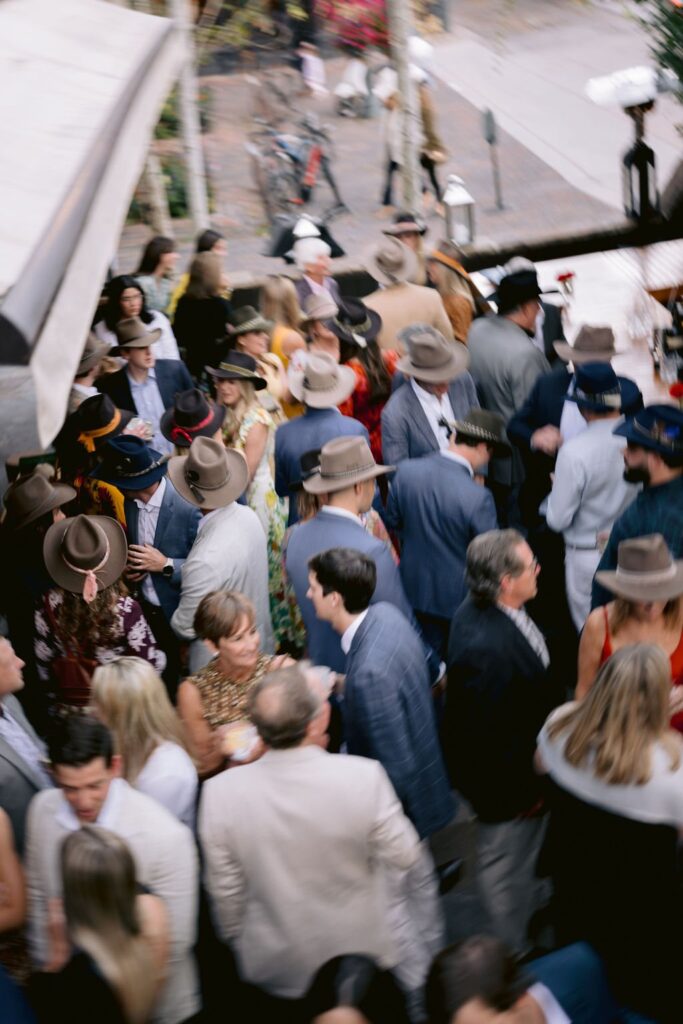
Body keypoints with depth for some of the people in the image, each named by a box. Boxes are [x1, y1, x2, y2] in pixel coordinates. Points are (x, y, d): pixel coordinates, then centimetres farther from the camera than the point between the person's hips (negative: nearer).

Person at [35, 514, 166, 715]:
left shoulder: (50, 606, -14)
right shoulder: (126, 608, -22)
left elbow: (44, 662, -3)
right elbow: (152, 664, -15)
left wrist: (57, 700, 12)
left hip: (67, 712, 2)